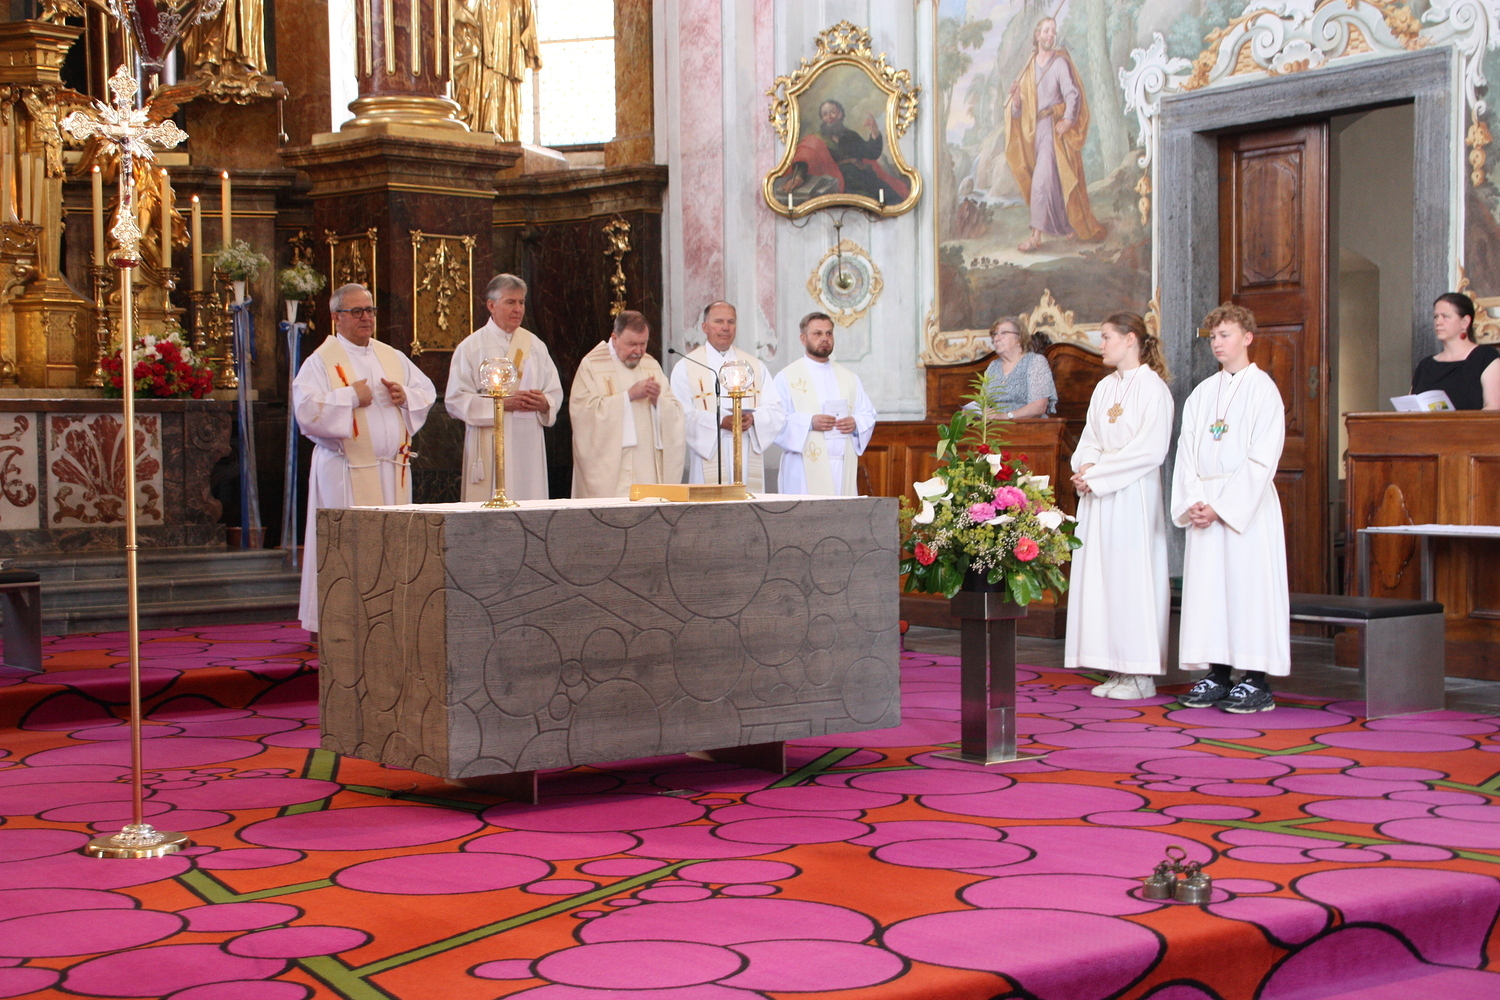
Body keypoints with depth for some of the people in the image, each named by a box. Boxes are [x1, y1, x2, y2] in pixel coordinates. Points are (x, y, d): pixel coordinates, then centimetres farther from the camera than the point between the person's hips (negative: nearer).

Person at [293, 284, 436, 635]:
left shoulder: (392, 357, 15)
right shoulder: (321, 361, -2)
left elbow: (427, 390, 17)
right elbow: (307, 408, -14)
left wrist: (406, 396, -3)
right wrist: (350, 398, -14)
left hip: (392, 468, 6)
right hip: (348, 470, -5)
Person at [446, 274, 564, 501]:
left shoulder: (535, 345, 14)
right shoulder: (472, 347, 2)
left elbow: (555, 392, 13)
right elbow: (455, 399, -5)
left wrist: (544, 403, -10)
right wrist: (502, 403, -15)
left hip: (529, 446, 4)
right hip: (490, 447, -4)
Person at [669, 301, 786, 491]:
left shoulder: (755, 366, 18)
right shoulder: (687, 367, 6)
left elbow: (775, 411, 8)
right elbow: (682, 415, -6)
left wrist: (753, 418, -12)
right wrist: (720, 422, -18)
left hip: (749, 460, 3)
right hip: (710, 459, -3)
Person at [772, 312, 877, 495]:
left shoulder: (849, 378, 19)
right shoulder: (787, 377, 4)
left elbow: (868, 414, 17)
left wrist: (855, 423, -5)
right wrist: (809, 422, -17)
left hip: (844, 466, 4)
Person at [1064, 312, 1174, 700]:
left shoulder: (1153, 388, -7)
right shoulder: (1104, 388, 15)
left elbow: (1151, 450, -14)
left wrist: (1097, 472, -14)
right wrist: (1085, 468, -6)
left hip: (1134, 495, -7)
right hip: (1098, 494, 7)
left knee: (1132, 576, -5)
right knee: (1101, 577, 5)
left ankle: (1140, 675, 0)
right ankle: (1117, 670, 11)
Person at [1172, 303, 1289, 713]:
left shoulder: (1263, 389, -4)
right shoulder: (1202, 392, 13)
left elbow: (1262, 459, -11)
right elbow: (1187, 451, 10)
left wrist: (1222, 506, -15)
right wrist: (1192, 501, -5)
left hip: (1247, 506, -6)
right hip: (1205, 507, 6)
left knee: (1248, 585, -6)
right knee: (1207, 586, 4)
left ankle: (1257, 682, -2)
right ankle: (1217, 676, 10)